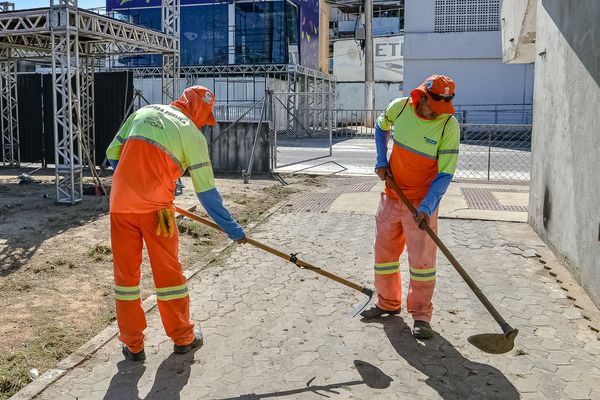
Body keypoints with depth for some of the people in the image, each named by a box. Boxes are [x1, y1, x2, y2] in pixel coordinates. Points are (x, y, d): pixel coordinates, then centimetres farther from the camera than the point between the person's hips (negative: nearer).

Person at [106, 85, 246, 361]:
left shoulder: (143, 113, 13)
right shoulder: (192, 135, -1)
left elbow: (113, 153, 14)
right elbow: (206, 191, -4)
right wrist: (232, 229, 3)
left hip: (121, 203, 4)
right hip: (155, 208, -4)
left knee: (125, 271, 12)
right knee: (168, 271, 11)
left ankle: (133, 345, 20)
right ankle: (182, 337, 25)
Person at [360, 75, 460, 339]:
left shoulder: (449, 125, -17)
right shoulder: (399, 107, -8)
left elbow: (445, 173, -15)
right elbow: (381, 127, 15)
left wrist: (427, 207, -24)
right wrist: (381, 161, 4)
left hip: (422, 201, -4)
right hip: (391, 195, 4)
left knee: (422, 258, -2)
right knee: (384, 249, 13)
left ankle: (421, 315, 13)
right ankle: (388, 303, 32)